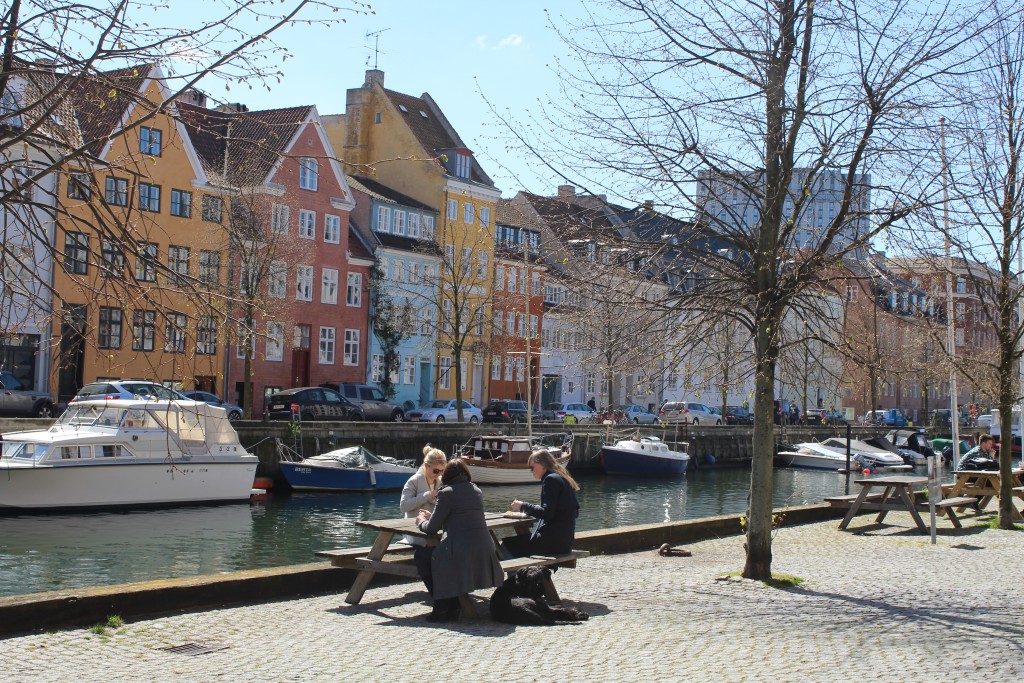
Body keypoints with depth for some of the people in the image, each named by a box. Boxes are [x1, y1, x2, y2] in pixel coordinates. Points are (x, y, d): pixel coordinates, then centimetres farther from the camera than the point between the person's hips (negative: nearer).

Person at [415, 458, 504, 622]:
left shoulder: (447, 493, -6)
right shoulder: (477, 491, 15)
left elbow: (432, 528, -1)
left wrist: (421, 521, 22)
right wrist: (431, 516, 36)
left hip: (461, 551, -8)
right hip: (484, 550, 8)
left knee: (422, 557, 13)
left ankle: (443, 607, 10)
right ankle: (451, 606, 24)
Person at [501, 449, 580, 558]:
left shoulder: (551, 479, -12)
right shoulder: (564, 479, 16)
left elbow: (547, 513, -20)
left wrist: (523, 507, -8)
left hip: (553, 541, -10)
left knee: (507, 546, -5)